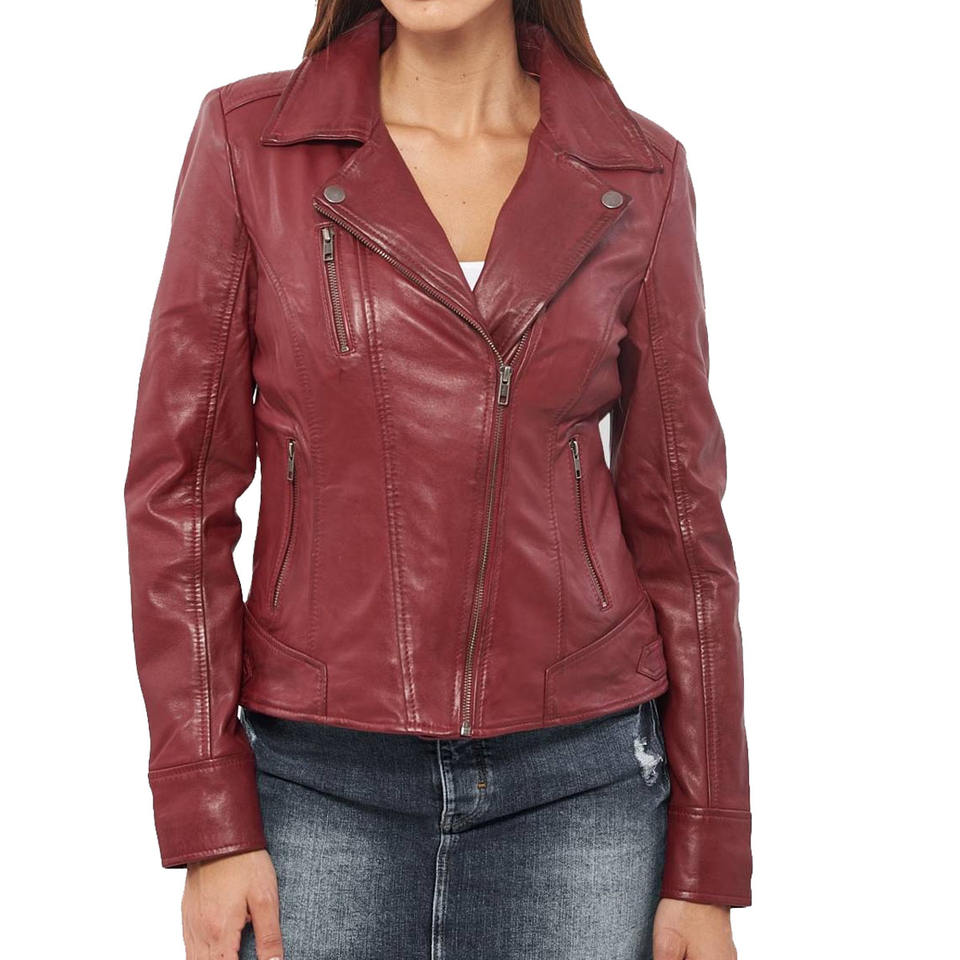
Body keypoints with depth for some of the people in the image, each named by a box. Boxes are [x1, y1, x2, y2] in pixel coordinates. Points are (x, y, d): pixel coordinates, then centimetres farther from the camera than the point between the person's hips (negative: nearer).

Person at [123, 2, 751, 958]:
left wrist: (708, 867, 2)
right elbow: (179, 486, -2)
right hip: (321, 777, 0)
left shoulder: (639, 174, 0)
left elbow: (676, 516, 2)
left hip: (578, 779, 1)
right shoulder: (250, 138, -3)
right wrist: (207, 824, -7)